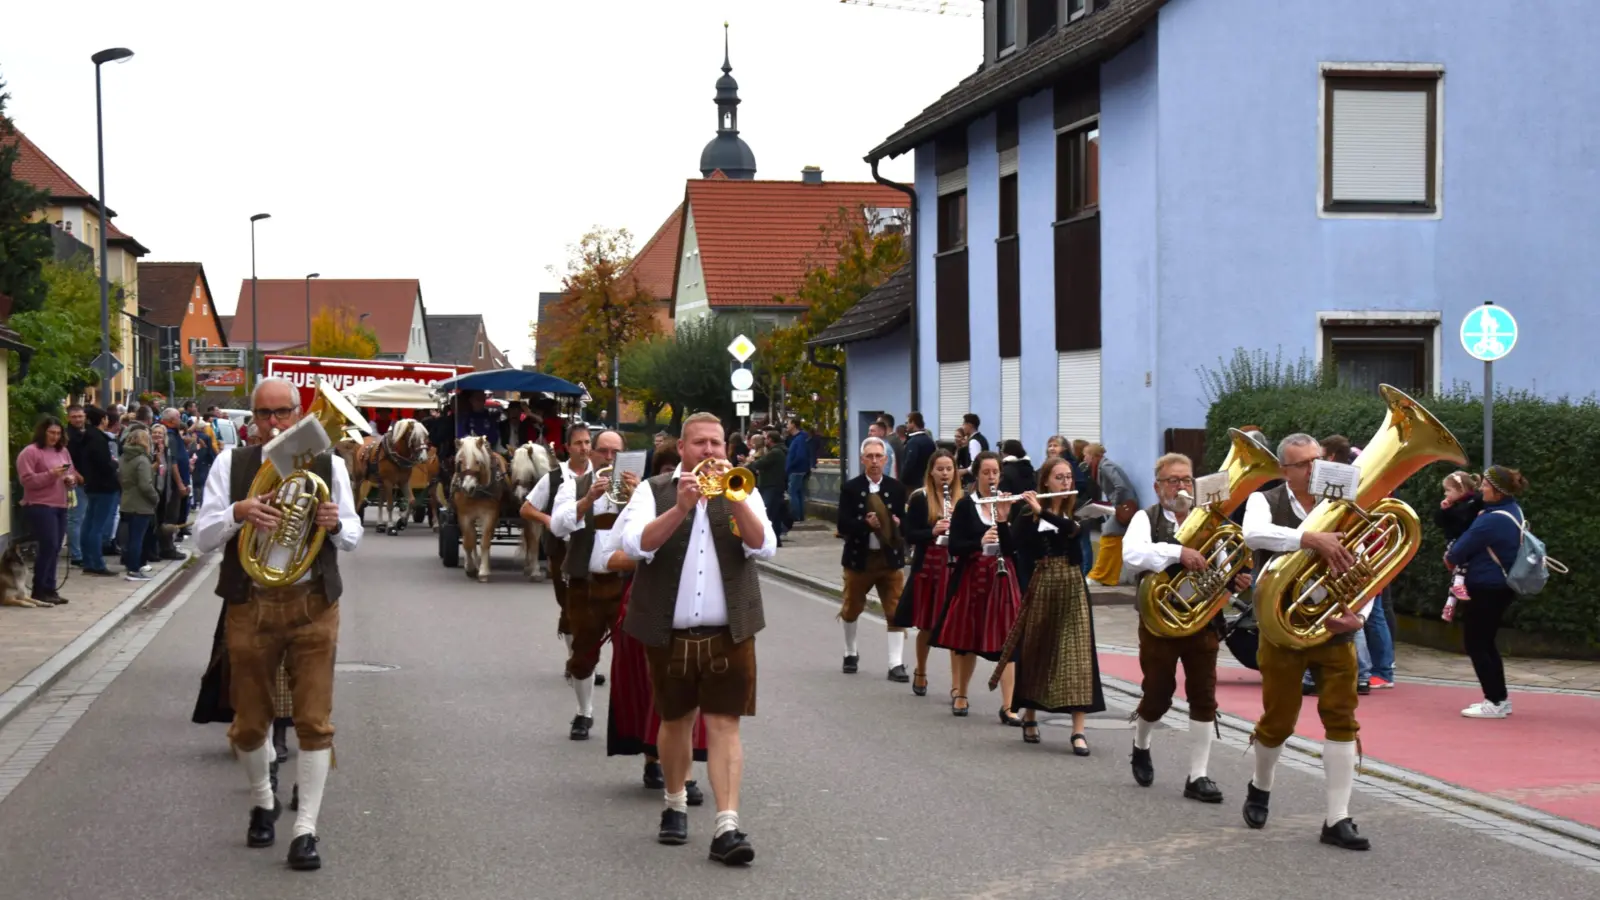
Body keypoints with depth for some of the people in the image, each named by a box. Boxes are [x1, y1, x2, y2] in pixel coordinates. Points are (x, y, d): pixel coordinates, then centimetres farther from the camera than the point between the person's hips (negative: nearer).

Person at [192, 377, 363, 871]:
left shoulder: (328, 465, 3)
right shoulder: (231, 463, 2)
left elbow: (353, 538, 8)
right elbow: (202, 538, -1)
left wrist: (336, 523, -15)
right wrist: (237, 513, -21)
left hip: (312, 605, 0)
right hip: (251, 605, 0)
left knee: (314, 720, -3)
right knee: (249, 721, 11)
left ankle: (306, 829, 4)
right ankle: (262, 802, 37)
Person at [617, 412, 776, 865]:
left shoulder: (741, 492, 6)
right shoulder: (654, 491, 2)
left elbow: (764, 546, -10)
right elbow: (635, 544, -15)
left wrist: (734, 499, -22)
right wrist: (680, 508, -27)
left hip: (729, 632, 0)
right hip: (669, 632, 0)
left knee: (724, 725, -6)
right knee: (675, 722, 14)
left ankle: (727, 826, -11)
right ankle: (675, 806, 34)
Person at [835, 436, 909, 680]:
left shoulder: (897, 488, 1)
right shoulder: (850, 488, -5)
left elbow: (906, 521, 1)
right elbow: (843, 525, -12)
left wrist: (898, 524, -21)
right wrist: (866, 523, -28)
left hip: (890, 558, 0)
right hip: (859, 557, 0)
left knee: (896, 611, -5)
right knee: (851, 609, 16)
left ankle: (896, 664, -3)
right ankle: (851, 653, 39)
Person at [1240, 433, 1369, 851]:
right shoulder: (1266, 502, -6)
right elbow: (1253, 534, -30)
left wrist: (1358, 613, -19)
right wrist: (1311, 539, -42)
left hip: (1334, 630, 2)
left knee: (1342, 718, -4)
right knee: (1278, 721, 9)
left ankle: (1337, 819, 0)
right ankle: (1260, 788, 38)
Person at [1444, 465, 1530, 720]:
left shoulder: (1492, 521, -25)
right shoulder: (1514, 510, 6)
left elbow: (1462, 549, -14)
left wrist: (1450, 558, 7)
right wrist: (1457, 554, 9)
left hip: (1486, 589, -10)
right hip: (1502, 587, 10)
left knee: (1475, 644, -1)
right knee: (1485, 643, 18)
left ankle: (1495, 702, 0)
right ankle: (1500, 698, 22)